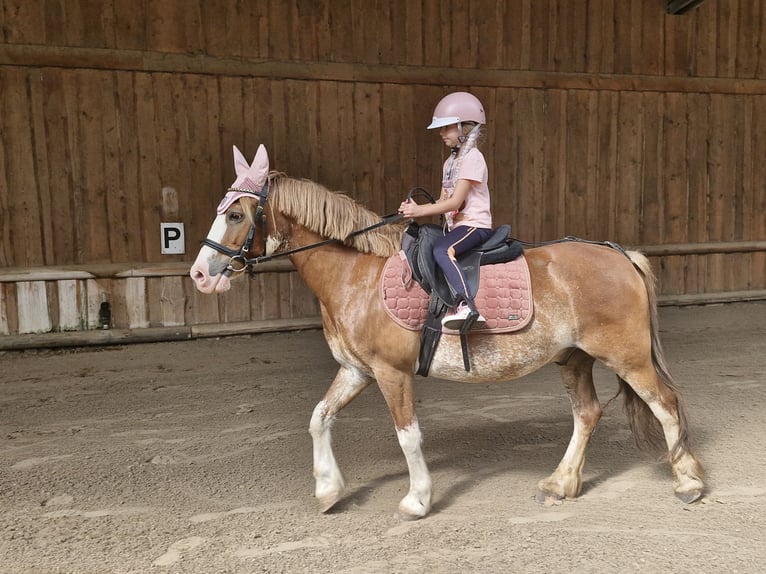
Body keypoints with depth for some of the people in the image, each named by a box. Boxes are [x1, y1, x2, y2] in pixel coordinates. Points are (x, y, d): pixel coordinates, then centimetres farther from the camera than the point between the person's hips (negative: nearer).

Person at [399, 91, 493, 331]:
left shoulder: (472, 158, -10)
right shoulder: (450, 162, 19)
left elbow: (455, 202, -19)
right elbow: (443, 201, 12)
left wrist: (420, 211, -21)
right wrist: (414, 208, -5)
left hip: (475, 224, -10)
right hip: (456, 224, 10)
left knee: (441, 249, -34)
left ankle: (466, 306, -41)